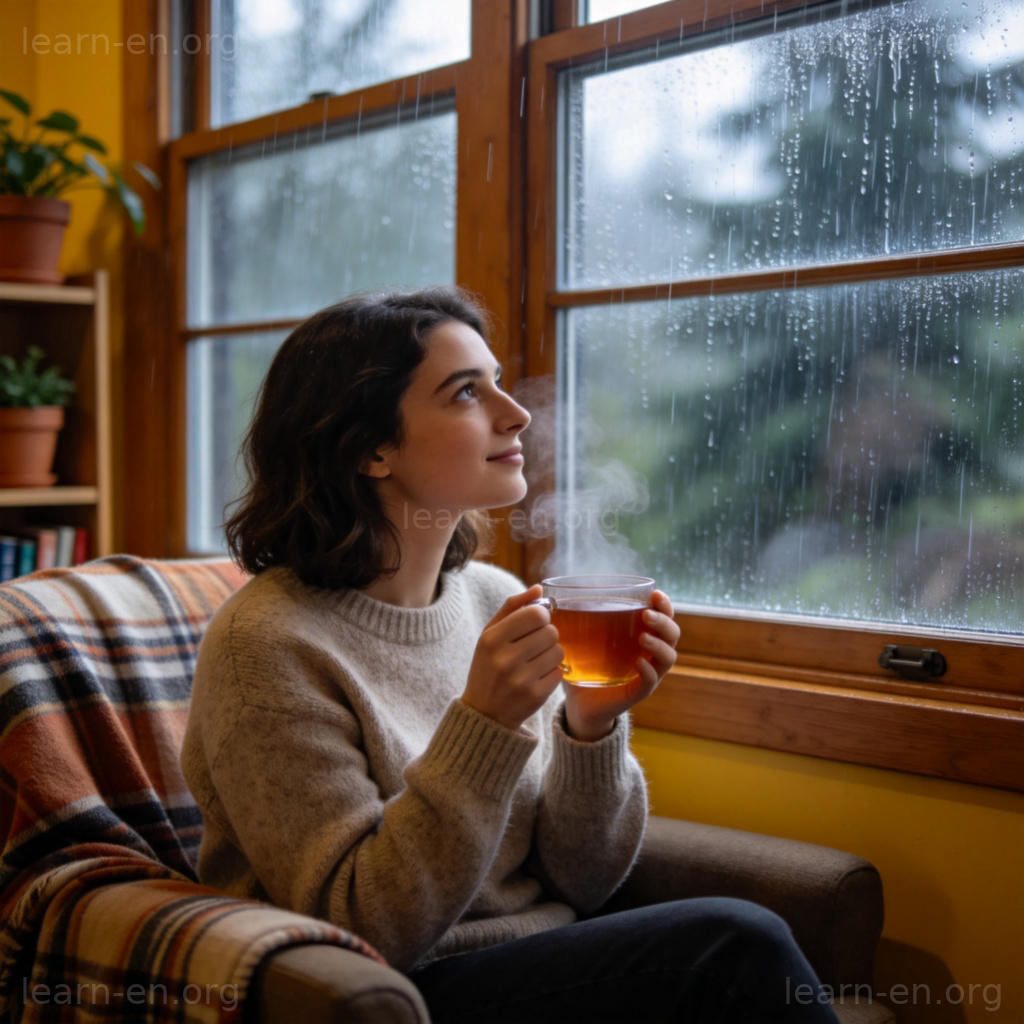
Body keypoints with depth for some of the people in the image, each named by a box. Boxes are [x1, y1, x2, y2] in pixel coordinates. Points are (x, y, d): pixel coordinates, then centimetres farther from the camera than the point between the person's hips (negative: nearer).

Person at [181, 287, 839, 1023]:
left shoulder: (499, 600, 2)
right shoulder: (271, 643, -15)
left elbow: (581, 883, 4)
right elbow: (363, 931, -17)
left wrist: (591, 725, -14)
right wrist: (483, 725, -26)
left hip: (547, 963, 6)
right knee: (736, 949, -23)